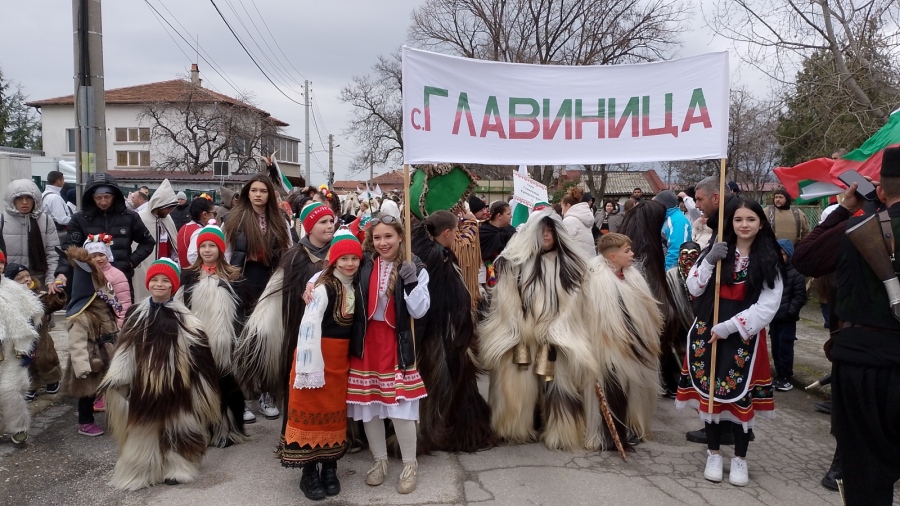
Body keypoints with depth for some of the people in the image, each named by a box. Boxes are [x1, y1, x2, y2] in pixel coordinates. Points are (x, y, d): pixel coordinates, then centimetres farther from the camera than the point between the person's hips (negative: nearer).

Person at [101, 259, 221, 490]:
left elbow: (199, 351, -6)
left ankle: (177, 467, 22)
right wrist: (117, 379, 7)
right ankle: (140, 469, 25)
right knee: (143, 426, 9)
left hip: (175, 385, -3)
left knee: (174, 425, 8)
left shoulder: (184, 318, -6)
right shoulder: (136, 314, 5)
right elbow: (125, 350, 10)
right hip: (143, 385, 3)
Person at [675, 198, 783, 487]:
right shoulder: (717, 250, 5)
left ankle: (740, 458, 19)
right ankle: (713, 454, 22)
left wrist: (728, 327, -15)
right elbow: (694, 289, 0)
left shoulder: (769, 260, -2)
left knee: (740, 395, 1)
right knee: (710, 391, 6)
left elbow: (768, 306, -10)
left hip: (745, 336, -2)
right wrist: (709, 261, -16)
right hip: (708, 333, 2)